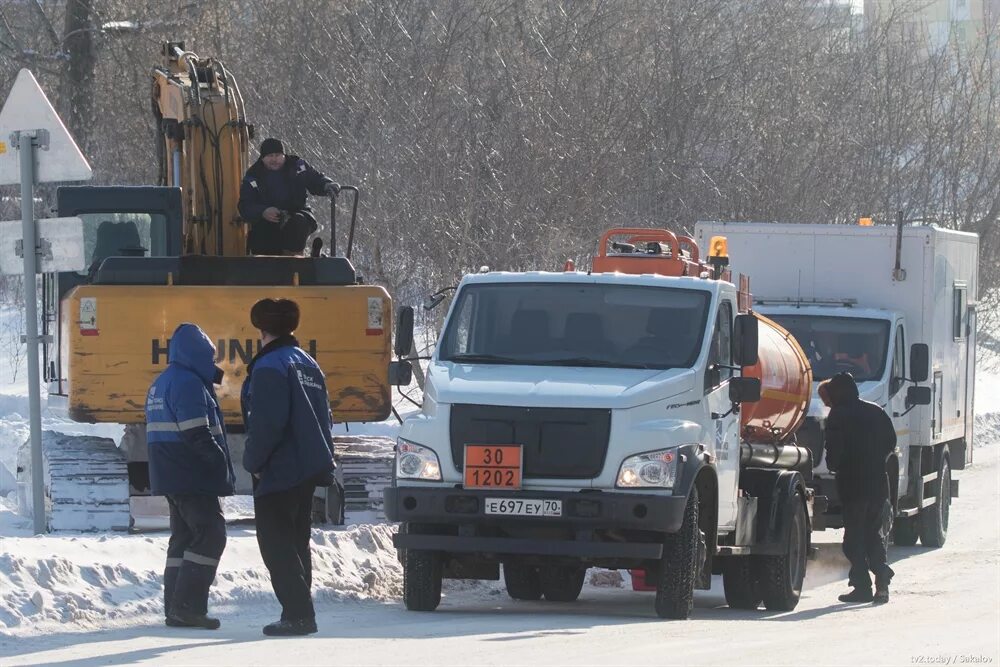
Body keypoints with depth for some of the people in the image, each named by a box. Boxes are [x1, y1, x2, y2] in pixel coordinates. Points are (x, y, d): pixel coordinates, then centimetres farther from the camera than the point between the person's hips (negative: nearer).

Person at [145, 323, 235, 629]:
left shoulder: (161, 384, 18)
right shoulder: (188, 383, -15)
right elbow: (197, 434, -21)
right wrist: (223, 465, -15)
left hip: (171, 475, 10)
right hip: (192, 475, -10)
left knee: (183, 537, 13)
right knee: (210, 535, -8)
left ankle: (176, 609, 11)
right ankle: (187, 606, -14)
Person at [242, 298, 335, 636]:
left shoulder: (269, 367, -14)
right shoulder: (308, 365, 14)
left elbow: (266, 422, -21)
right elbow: (323, 416, 18)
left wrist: (253, 462, -10)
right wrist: (324, 464, 21)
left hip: (278, 470, -9)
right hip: (309, 469, 9)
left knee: (276, 544, -5)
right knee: (297, 542, 16)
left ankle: (298, 614, -12)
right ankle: (300, 611, 18)